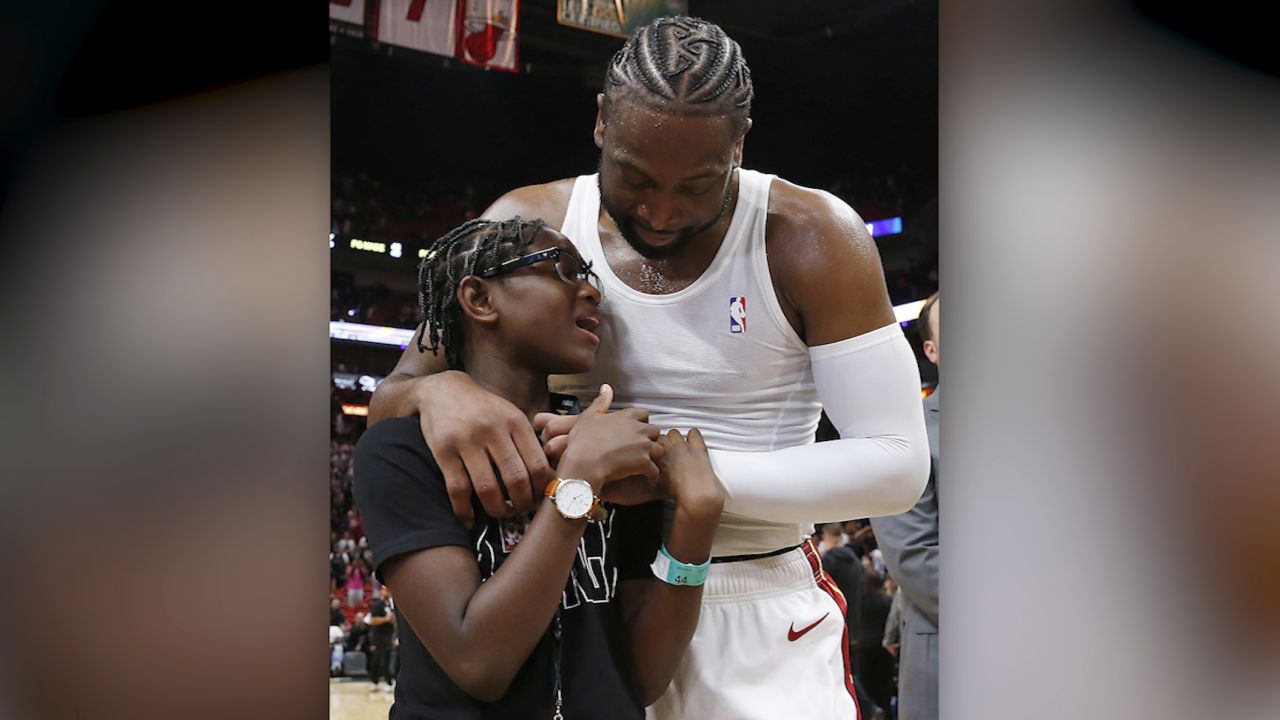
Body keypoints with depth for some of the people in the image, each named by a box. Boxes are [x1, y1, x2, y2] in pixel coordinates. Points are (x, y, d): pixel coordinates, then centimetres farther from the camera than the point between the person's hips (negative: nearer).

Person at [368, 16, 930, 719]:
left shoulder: (812, 236, -12)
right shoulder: (529, 225, -4)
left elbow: (897, 463, -17)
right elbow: (387, 404, 0)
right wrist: (440, 391, -28)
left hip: (760, 626, -2)